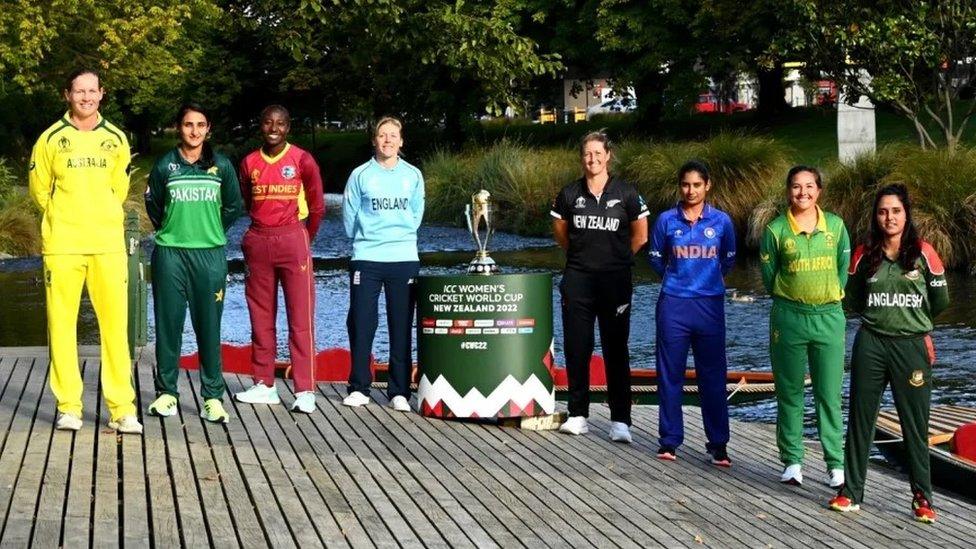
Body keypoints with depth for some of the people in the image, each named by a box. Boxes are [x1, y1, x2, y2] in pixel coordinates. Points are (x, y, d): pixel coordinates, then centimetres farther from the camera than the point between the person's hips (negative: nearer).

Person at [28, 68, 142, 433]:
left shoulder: (116, 139, 9)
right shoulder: (51, 139, 3)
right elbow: (39, 188, 11)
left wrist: (99, 218, 12)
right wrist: (64, 220, 9)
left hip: (108, 245, 1)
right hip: (62, 246, -1)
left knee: (115, 324, -2)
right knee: (62, 324, 0)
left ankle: (122, 408, 1)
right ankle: (68, 406, 8)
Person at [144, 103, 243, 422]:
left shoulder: (221, 166, 4)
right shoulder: (165, 166, 3)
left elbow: (233, 207, 13)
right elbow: (153, 205, 14)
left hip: (210, 255, 0)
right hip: (170, 253, 0)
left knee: (209, 326, 1)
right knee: (168, 324, 3)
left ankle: (213, 396, 5)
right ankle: (166, 392, 11)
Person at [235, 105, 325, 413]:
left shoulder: (302, 160, -2)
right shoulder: (249, 163, 8)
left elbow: (317, 206, 4)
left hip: (293, 241, -4)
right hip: (258, 244, 4)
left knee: (301, 318, -5)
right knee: (261, 318, 8)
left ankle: (305, 391, -6)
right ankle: (264, 385, 15)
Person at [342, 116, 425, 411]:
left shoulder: (413, 176, 7)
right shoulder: (360, 175, 2)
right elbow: (349, 218, 6)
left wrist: (400, 236, 12)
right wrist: (368, 239, 11)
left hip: (405, 260, 1)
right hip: (366, 259, -1)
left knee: (401, 327, 2)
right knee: (361, 325, -1)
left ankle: (399, 391, 7)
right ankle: (359, 388, 9)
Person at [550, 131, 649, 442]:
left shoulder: (626, 194, -2)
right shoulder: (570, 194, 3)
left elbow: (640, 236, 9)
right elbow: (560, 232, 18)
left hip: (615, 282, -2)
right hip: (577, 280, 2)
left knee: (616, 349, -1)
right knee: (576, 348, 5)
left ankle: (620, 421, 1)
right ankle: (578, 415, 14)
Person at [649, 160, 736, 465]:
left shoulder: (721, 221, 2)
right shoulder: (666, 220, 1)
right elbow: (656, 258, 14)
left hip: (710, 305, 0)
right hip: (673, 305, 0)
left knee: (713, 375, 2)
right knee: (670, 374, 4)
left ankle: (718, 444, 9)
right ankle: (670, 440, 13)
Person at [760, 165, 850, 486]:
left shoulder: (836, 225, 3)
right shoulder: (776, 230, -3)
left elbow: (844, 268, 12)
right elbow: (768, 276, 5)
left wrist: (829, 298, 7)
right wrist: (790, 300, 5)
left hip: (829, 317, 1)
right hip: (788, 317, -1)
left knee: (829, 394, 1)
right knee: (789, 393, 6)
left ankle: (836, 464, 7)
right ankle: (792, 461, 15)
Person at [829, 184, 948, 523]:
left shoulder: (923, 253, -3)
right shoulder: (865, 255, 3)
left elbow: (940, 301, 6)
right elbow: (853, 298, 16)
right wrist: (878, 317, 12)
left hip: (912, 345, -2)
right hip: (870, 345, 2)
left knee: (915, 425, 3)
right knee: (860, 419, 6)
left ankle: (922, 497, 13)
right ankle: (851, 492, 13)